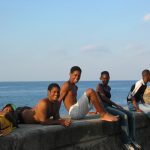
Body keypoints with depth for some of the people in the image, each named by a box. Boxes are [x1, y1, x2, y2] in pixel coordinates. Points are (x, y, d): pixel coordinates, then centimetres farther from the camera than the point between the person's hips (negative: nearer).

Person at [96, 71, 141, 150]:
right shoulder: (99, 86, -5)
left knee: (130, 115, -7)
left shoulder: (108, 87, 21)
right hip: (103, 107, -9)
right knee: (124, 116, -27)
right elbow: (104, 98, -14)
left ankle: (131, 139, -8)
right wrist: (116, 105, -13)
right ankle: (126, 142, -23)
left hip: (109, 106, 9)